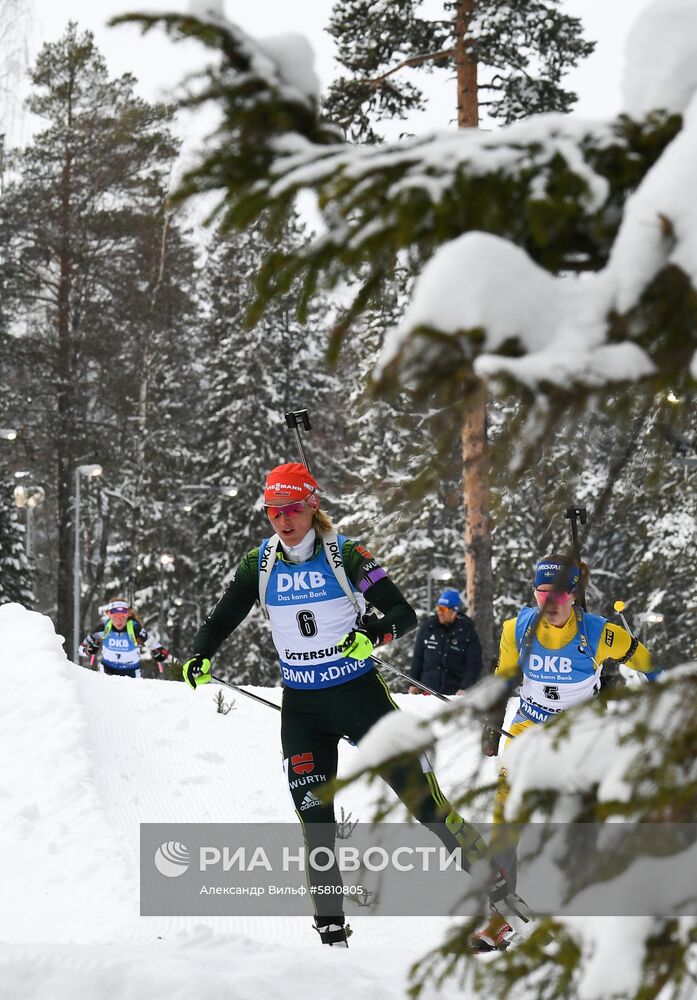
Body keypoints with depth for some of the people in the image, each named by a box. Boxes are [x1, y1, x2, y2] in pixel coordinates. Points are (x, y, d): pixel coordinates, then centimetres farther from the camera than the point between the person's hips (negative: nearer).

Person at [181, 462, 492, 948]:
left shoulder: (345, 554, -10)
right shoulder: (260, 563, 1)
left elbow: (405, 613, -11)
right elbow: (223, 618, 9)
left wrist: (373, 633, -32)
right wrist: (200, 656, -10)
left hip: (360, 693, -3)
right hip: (301, 706, 3)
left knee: (422, 798, -5)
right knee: (315, 817, -1)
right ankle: (331, 929, 8)